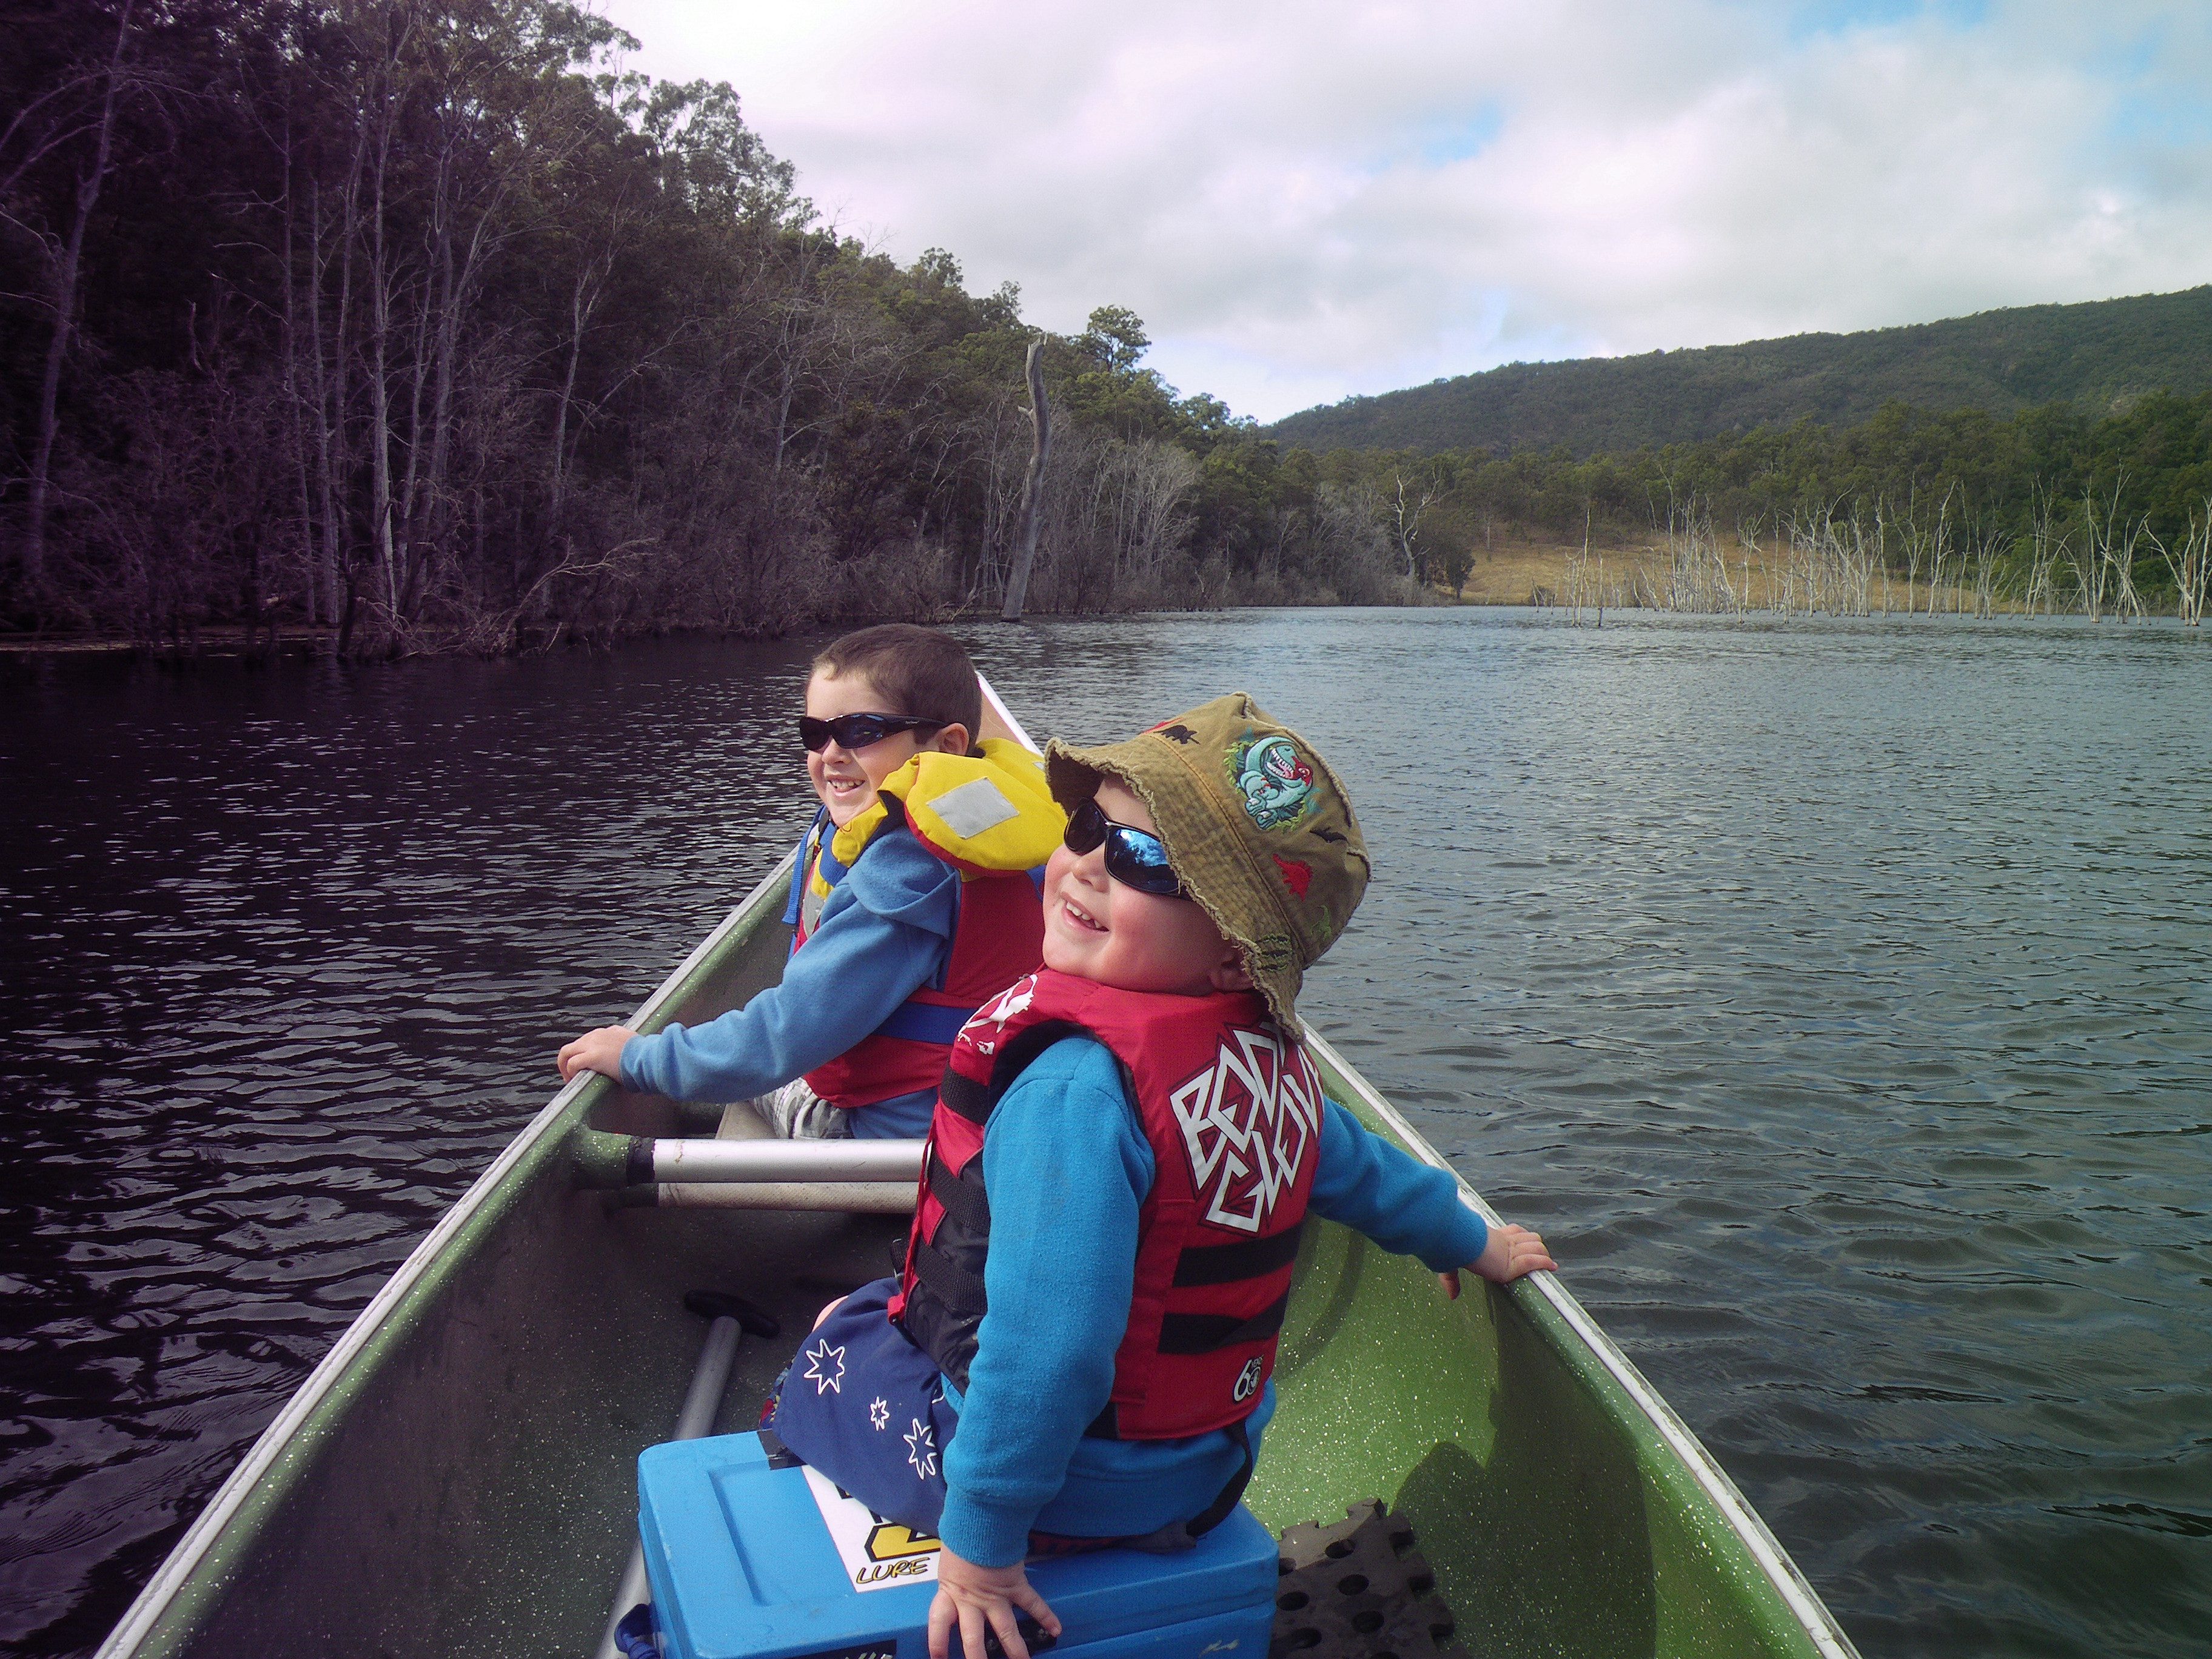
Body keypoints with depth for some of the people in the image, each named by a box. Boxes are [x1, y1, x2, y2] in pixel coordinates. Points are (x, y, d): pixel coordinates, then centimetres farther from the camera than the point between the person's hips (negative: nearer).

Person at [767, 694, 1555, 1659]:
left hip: (1074, 1491, -7)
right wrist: (1470, 1244, 31)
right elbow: (1362, 1172, 11)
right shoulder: (1273, 1057, -6)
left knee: (832, 1340, 16)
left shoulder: (1075, 1085, -32)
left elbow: (1049, 1341, -35)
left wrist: (981, 1540, -23)